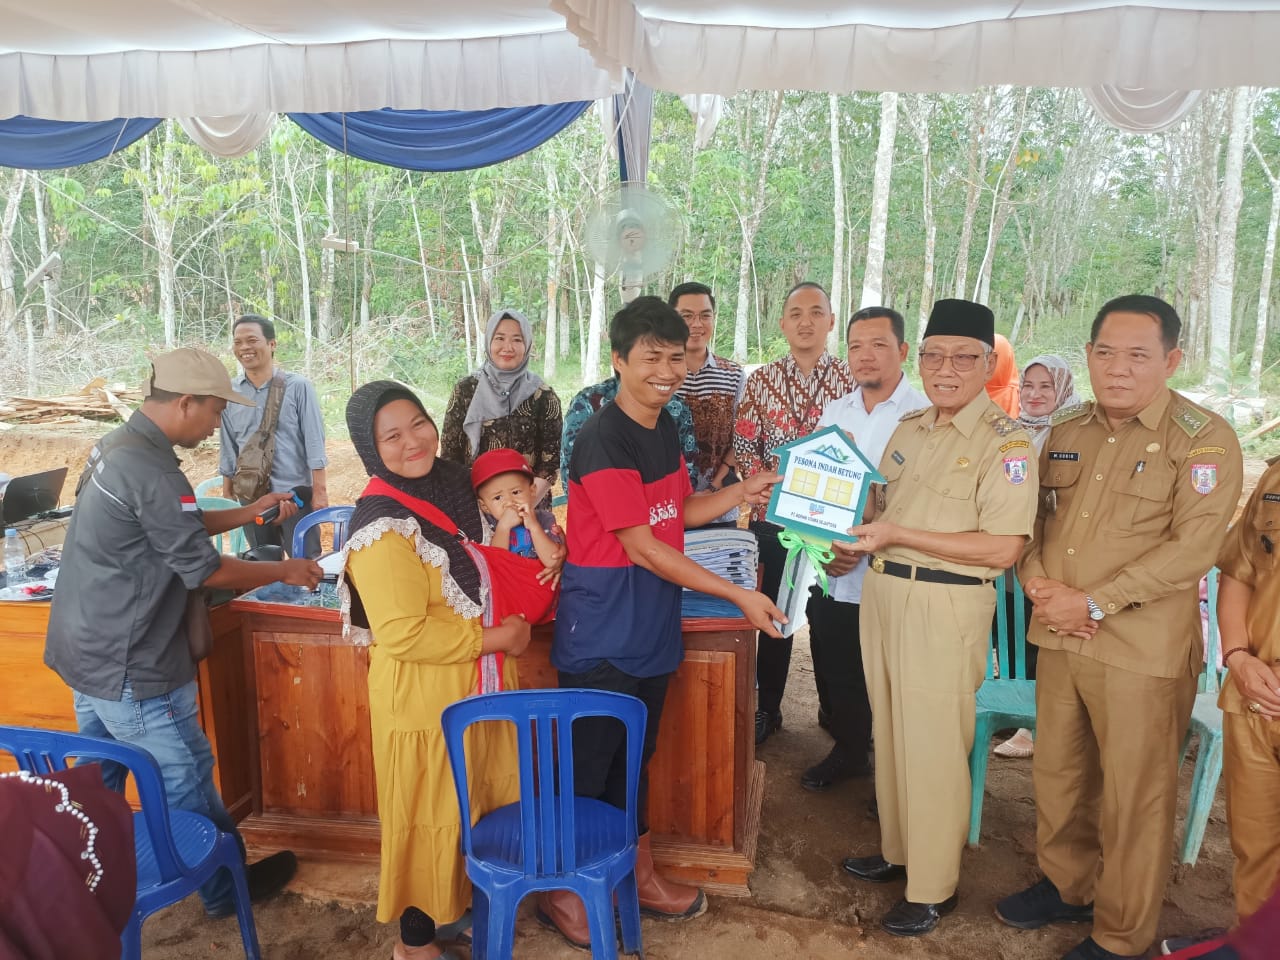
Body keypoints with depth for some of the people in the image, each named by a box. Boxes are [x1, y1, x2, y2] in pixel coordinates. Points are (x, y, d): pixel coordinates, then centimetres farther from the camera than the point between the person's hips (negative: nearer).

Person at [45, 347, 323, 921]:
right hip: (131, 670, -10)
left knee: (98, 784, 22)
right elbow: (203, 570, -20)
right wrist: (285, 571, -7)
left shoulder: (115, 446, 5)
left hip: (86, 655, 10)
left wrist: (248, 513, 13)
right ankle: (227, 888, 24)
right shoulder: (151, 471, -26)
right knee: (187, 782, 7)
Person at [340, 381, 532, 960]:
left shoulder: (449, 483, 2)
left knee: (482, 805, 23)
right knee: (431, 819, 10)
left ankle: (464, 900, 46)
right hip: (424, 695, -8)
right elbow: (403, 635, -27)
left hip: (477, 681, 8)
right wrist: (495, 638, -18)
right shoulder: (383, 525, -24)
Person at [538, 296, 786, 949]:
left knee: (634, 760, 21)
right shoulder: (603, 440, -20)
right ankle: (562, 891, 27)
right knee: (587, 769, 7)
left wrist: (742, 492, 2)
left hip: (651, 629, 8)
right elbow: (643, 548, -21)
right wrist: (738, 595, -18)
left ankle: (639, 877, 37)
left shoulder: (664, 426, 7)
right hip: (601, 637, -8)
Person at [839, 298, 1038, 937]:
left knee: (932, 749, 3)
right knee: (890, 734, 18)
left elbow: (1002, 549, -20)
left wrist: (897, 535, -21)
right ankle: (897, 851, 38)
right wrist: (858, 532, 1)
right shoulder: (909, 429, 10)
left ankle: (932, 889, 21)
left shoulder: (1005, 442, -12)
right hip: (883, 592, 7)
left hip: (945, 608, -7)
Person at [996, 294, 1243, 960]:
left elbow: (1193, 546, -17)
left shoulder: (1204, 440, -9)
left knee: (1133, 797, 6)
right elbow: (1032, 516, 14)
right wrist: (1037, 581, -5)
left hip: (1142, 651, -5)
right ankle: (1066, 885, 40)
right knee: (1057, 774, 18)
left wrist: (1093, 602, -19)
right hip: (1057, 638, 6)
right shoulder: (1066, 432, 10)